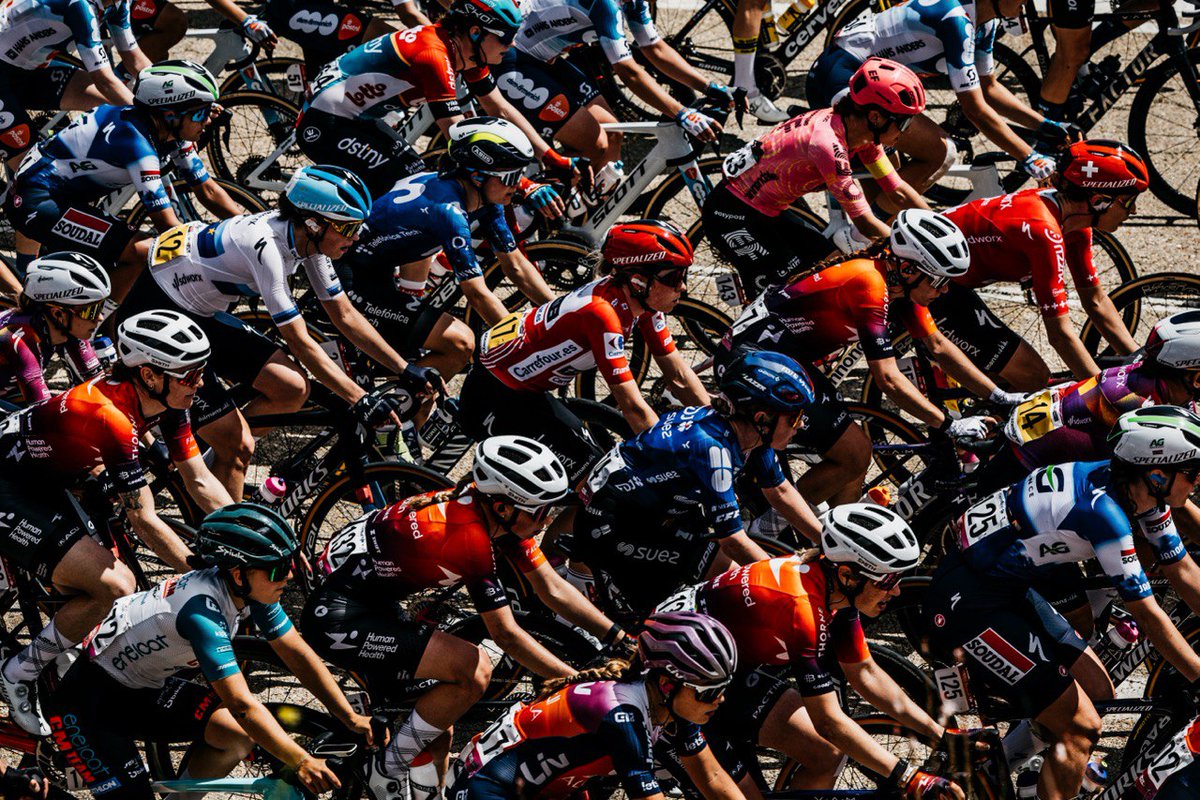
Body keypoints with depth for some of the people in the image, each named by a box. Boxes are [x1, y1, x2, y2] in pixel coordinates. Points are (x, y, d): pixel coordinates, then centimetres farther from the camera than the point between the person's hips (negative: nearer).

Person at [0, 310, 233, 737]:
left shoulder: (164, 402, -8)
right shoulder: (112, 416, -33)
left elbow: (200, 481, -1)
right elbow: (143, 520, -28)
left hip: (45, 484, 9)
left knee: (117, 584, 3)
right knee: (114, 588, -18)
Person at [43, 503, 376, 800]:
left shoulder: (252, 589, -11)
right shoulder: (202, 610, -34)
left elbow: (298, 655, -3)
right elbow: (242, 705, -37)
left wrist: (352, 719, -8)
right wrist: (301, 762, -39)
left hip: (144, 688, 8)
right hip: (88, 699, -8)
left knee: (239, 735, -9)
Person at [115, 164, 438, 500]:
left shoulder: (308, 239, -6)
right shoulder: (266, 246, -31)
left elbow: (345, 316, 5)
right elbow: (300, 343, -29)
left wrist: (405, 370, 0)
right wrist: (361, 400, -30)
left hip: (202, 315, 9)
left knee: (292, 390, -5)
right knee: (239, 448, -12)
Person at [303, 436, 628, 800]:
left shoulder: (500, 514, -3)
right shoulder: (471, 536, -27)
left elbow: (554, 590, 4)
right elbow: (506, 635, -20)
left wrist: (621, 638, -2)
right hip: (337, 617, -10)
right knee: (472, 670, -19)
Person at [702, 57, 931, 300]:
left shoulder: (862, 132, -5)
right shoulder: (827, 142, -32)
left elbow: (900, 192, 2)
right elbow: (866, 224, -28)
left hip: (766, 215, 9)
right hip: (733, 216, -9)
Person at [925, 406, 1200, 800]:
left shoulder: (1139, 491, 0)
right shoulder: (1105, 510, -27)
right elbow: (1148, 616, -22)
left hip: (1011, 590, 10)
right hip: (968, 605, -10)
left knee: (1098, 691, 12)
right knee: (1081, 726, -9)